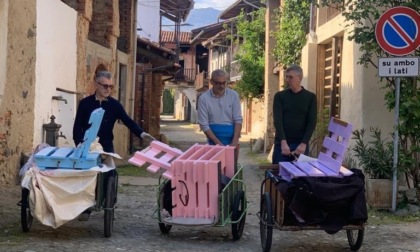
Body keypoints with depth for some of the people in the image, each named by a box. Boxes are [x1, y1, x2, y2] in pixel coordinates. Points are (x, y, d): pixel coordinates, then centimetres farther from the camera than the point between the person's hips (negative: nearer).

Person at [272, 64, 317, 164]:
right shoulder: (279, 96, 4)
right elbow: (277, 120, -6)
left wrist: (304, 144, -15)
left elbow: (312, 122, -2)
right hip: (281, 143, 1)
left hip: (301, 144, 0)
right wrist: (283, 142, -20)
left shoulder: (310, 97, 4)